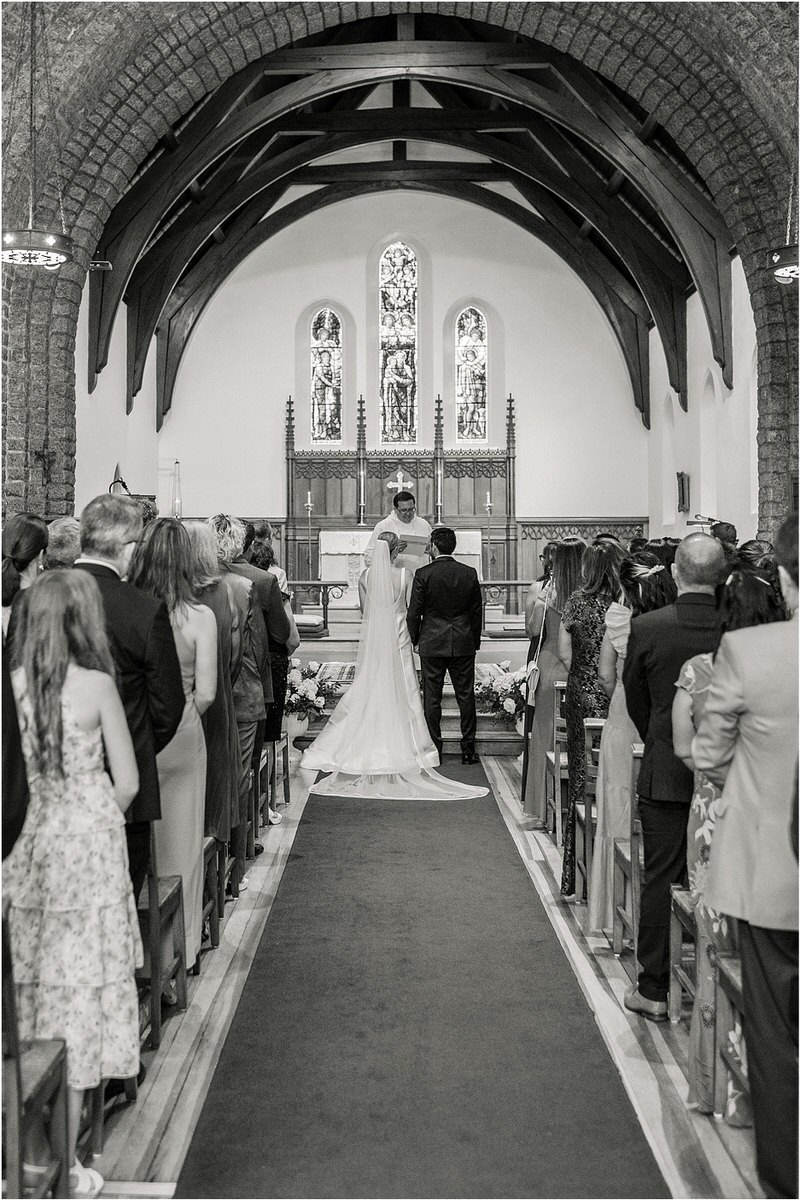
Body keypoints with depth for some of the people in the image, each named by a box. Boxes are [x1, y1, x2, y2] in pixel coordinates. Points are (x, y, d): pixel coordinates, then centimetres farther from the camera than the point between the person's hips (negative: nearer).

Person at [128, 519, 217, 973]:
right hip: (182, 739, -1)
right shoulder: (199, 616, -12)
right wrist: (181, 718, 7)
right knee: (180, 843, 13)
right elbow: (206, 693, -12)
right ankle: (181, 948, 26)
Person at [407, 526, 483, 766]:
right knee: (466, 696, 8)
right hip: (463, 644, 3)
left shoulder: (423, 574, -9)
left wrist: (414, 640, 9)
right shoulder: (470, 573, 0)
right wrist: (475, 641, 16)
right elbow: (477, 611, 6)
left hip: (432, 644, -2)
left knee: (432, 698, 5)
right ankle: (468, 749, 12)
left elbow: (414, 612, -5)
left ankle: (434, 749, 10)